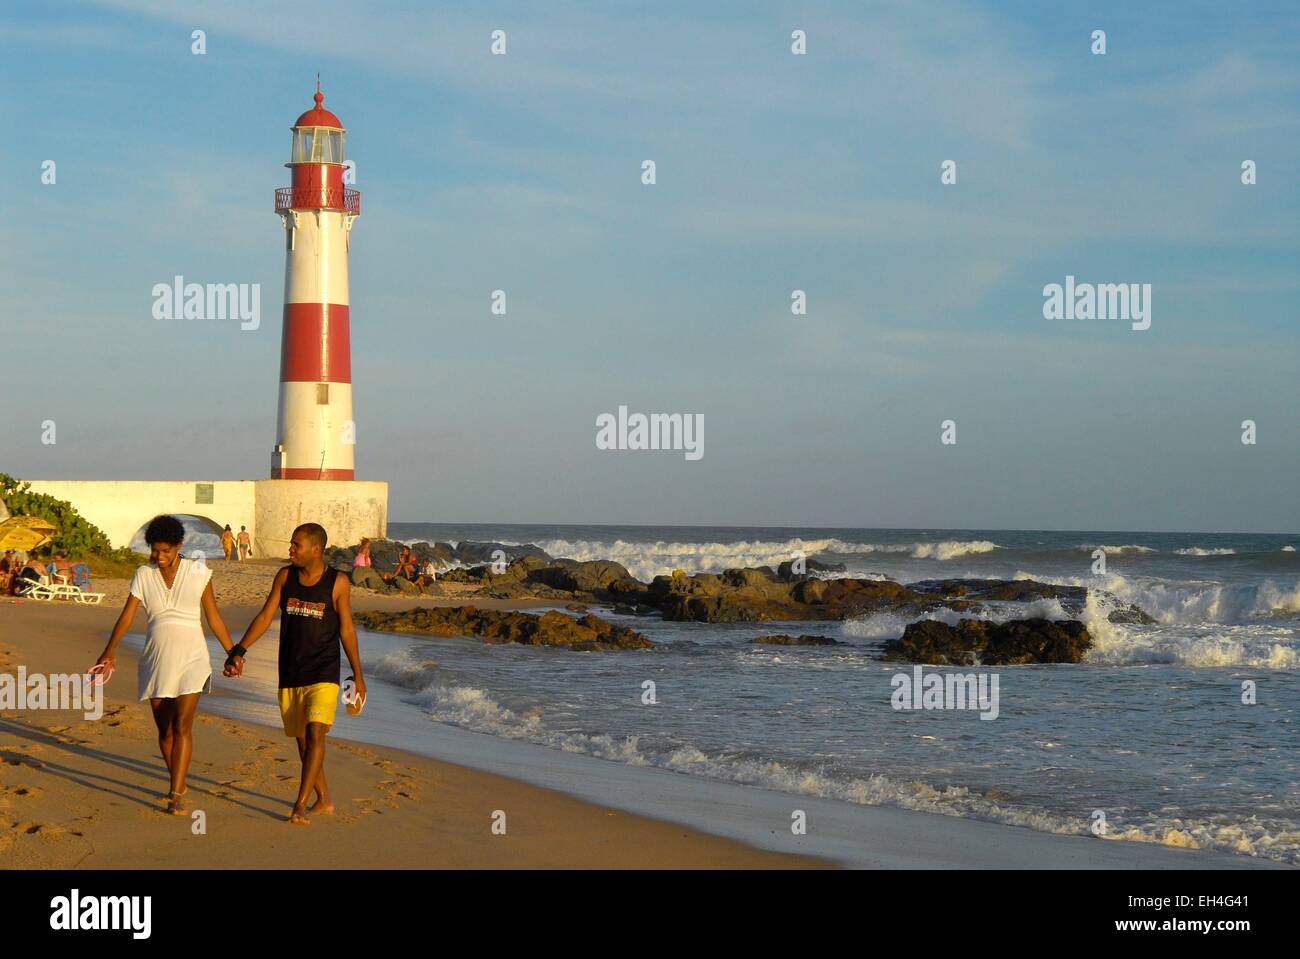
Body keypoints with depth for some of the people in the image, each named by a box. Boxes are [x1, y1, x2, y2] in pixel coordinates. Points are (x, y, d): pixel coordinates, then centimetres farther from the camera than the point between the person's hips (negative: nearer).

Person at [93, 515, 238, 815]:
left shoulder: (198, 573, -2)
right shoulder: (143, 575, 2)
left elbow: (214, 618, 5)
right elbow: (127, 616, -7)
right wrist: (109, 652, -19)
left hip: (191, 658, -3)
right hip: (156, 659, 3)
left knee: (182, 726, -14)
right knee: (164, 729, 10)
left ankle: (175, 796, -15)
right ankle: (179, 783, 30)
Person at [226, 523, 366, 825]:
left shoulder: (338, 583, -6)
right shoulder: (285, 576, 3)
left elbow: (346, 630, 0)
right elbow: (265, 616, 3)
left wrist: (357, 675, 3)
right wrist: (239, 651, -8)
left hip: (323, 674, -4)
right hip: (290, 674, 4)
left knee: (315, 733, -19)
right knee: (302, 739, 9)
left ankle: (300, 805, -18)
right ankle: (323, 801, 22)